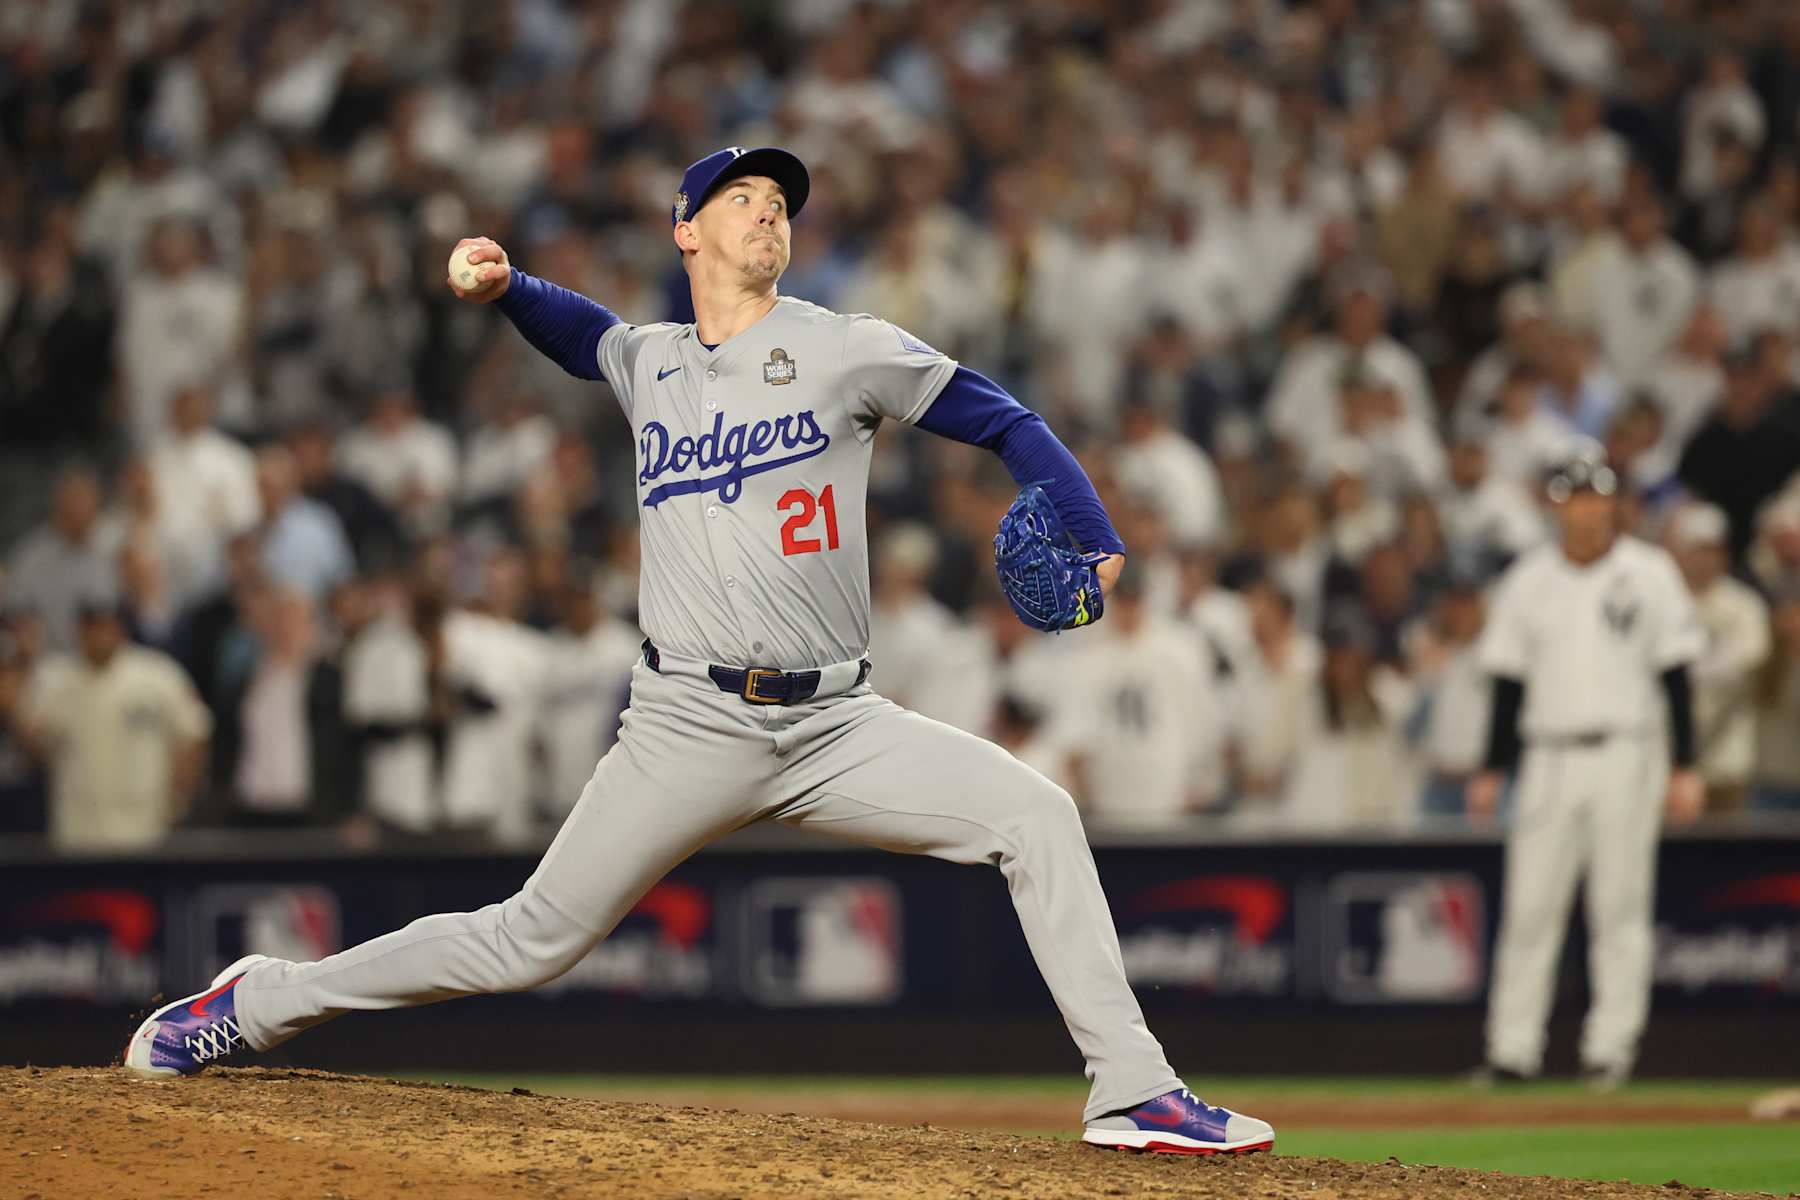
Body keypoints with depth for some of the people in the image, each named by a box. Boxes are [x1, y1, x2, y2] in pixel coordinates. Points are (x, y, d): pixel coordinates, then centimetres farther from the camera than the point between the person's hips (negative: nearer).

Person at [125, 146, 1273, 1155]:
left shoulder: (847, 350, 3)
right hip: (692, 729, 0)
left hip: (837, 727, 0)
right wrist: (507, 284, 15)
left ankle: (1133, 1091, -14)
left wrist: (1095, 542, -10)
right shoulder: (648, 363, 12)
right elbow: (583, 327, 36)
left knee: (1035, 814, -18)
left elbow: (1004, 421, 5)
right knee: (531, 942, -2)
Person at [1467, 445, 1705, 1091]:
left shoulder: (1648, 573, 2)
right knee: (1528, 907, -2)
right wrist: (1491, 771, 5)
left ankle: (1611, 1045, 3)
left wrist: (1684, 767, -5)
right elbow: (1508, 682, 11)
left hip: (1626, 758, -2)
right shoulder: (1527, 580, 8)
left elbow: (1675, 675, 1)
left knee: (1620, 905, -2)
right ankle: (1512, 1048, 2)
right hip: (1548, 758, 2)